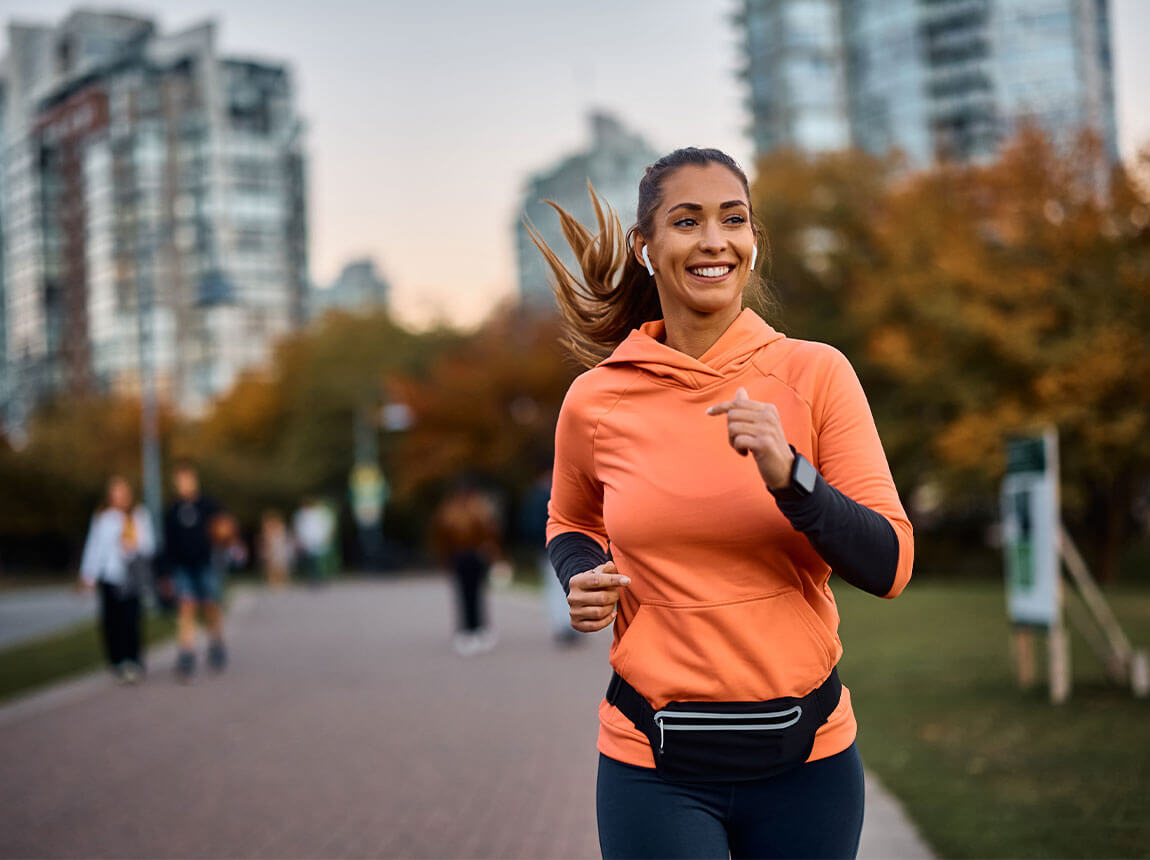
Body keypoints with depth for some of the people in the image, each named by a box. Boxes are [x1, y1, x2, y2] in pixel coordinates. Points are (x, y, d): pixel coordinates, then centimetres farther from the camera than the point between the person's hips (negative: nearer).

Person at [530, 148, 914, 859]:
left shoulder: (816, 374, -6)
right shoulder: (596, 401, -3)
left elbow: (890, 567, -9)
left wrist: (788, 474, -23)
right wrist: (582, 577, -4)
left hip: (806, 753, 0)